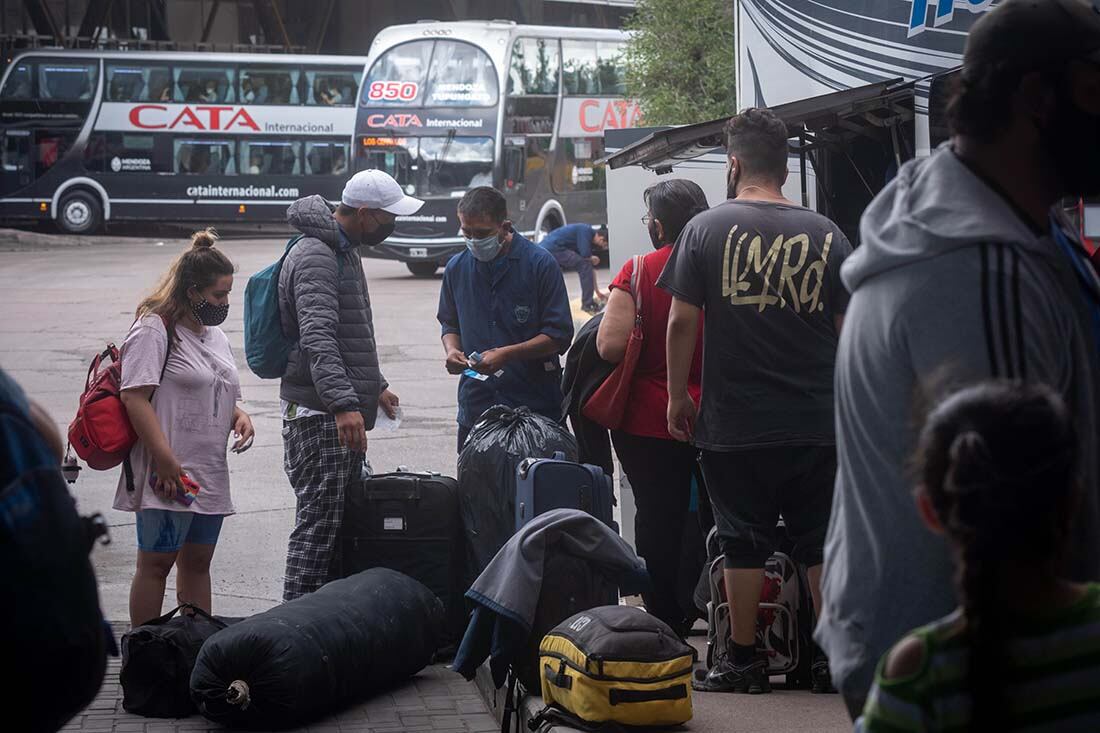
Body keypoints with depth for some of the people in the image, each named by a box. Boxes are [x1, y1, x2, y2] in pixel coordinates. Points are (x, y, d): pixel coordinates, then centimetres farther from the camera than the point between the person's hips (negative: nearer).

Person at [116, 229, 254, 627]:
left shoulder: (216, 335, 19)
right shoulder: (154, 329, -9)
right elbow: (135, 398, -17)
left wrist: (239, 415, 5)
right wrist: (165, 460, -22)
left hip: (210, 474, 8)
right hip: (168, 475, -8)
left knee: (198, 562, 13)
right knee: (157, 561, -5)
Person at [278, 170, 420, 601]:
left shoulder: (345, 252, 18)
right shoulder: (315, 257, -17)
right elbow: (317, 339, -30)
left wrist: (375, 386, 30)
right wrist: (343, 404, -39)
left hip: (346, 412, 10)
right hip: (320, 416, -10)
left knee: (345, 522, 12)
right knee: (319, 522, -11)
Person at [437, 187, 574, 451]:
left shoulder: (540, 264, -5)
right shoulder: (457, 268, 9)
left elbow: (559, 336, -6)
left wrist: (506, 355, -17)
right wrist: (452, 350, -1)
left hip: (534, 404, -4)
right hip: (475, 406, 4)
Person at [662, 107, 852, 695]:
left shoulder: (706, 229, -4)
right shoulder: (826, 235, 2)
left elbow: (681, 322, -4)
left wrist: (677, 396, 7)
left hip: (734, 425, -2)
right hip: (817, 422, 2)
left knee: (744, 545, 6)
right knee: (822, 542, 9)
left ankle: (743, 660, 11)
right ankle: (834, 659, 11)